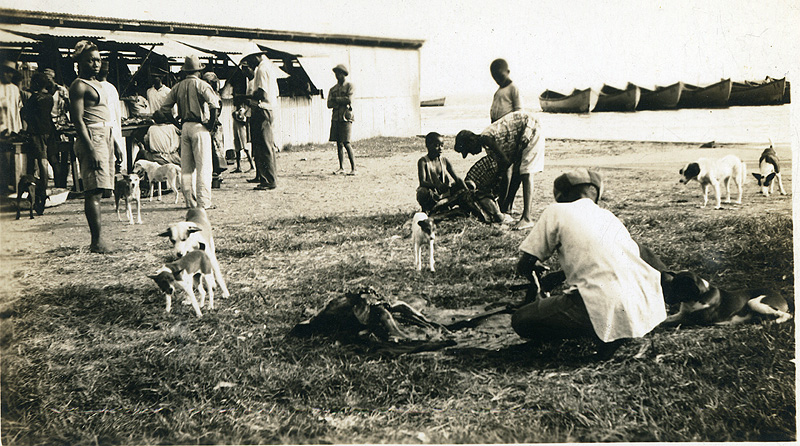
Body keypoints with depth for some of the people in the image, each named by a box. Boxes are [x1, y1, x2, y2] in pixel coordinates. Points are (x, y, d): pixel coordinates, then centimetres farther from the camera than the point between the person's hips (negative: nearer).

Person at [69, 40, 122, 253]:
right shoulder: (79, 86, -7)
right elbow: (78, 120, -14)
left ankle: (97, 240, 11)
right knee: (94, 191, -13)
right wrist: (90, 149, -22)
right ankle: (97, 241, -14)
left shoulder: (97, 84, 21)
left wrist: (114, 143, 23)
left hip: (105, 137, 9)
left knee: (98, 191, 8)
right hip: (91, 138, -9)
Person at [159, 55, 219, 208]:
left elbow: (164, 107, 10)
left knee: (186, 166, 11)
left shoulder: (178, 86, 9)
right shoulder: (201, 85, -7)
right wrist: (211, 123, -10)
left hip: (184, 127, 6)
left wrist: (177, 123, 13)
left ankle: (190, 200, 15)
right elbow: (214, 104, -21)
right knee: (203, 165, -3)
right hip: (199, 127, -5)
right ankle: (203, 201, -6)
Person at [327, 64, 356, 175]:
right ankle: (341, 168, 11)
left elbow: (349, 99, -13)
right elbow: (329, 104, 6)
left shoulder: (349, 86, 3)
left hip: (346, 118, -5)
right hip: (335, 118, 5)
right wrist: (342, 102, -7)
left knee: (346, 143, -11)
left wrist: (336, 99, -4)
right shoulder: (333, 89, 17)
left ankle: (353, 168, -6)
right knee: (338, 143, 5)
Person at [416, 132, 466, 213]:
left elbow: (457, 179, -2)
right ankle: (425, 210, -7)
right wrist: (437, 186, -44)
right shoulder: (423, 161, -10)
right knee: (423, 191, -37)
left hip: (442, 195, 5)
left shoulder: (445, 161, 3)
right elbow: (422, 182, -24)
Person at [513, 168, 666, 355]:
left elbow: (524, 266, 6)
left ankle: (605, 336, -2)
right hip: (646, 309, 7)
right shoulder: (608, 216, 23)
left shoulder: (557, 211, 6)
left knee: (520, 320, 5)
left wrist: (536, 269, 33)